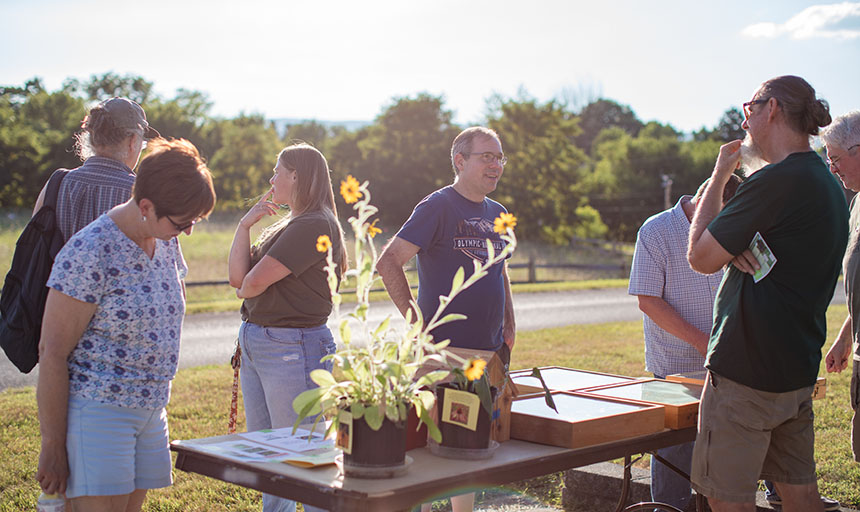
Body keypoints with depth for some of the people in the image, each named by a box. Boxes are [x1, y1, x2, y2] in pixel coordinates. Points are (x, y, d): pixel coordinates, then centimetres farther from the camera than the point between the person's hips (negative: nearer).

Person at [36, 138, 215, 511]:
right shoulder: (89, 253, -16)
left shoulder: (166, 242, 7)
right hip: (96, 410, -7)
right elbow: (52, 353, -15)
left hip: (151, 410, 7)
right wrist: (52, 446, -13)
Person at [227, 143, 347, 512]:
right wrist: (245, 225, 1)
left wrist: (244, 288, 4)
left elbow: (254, 283, -19)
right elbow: (238, 277, 8)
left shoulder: (315, 226, -15)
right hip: (255, 343, 10)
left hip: (293, 348, -10)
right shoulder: (286, 226, 16)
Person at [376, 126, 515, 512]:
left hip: (490, 350, 7)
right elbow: (387, 263, -14)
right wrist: (414, 318, -15)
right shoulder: (437, 206, -9)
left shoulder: (497, 214, 14)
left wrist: (509, 325, 16)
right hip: (443, 350, -7)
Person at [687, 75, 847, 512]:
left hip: (747, 370, -10)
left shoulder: (778, 180, -18)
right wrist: (741, 247, -3)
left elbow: (700, 257, -13)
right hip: (798, 368, 10)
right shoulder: (828, 185, 13)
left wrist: (718, 177, -2)